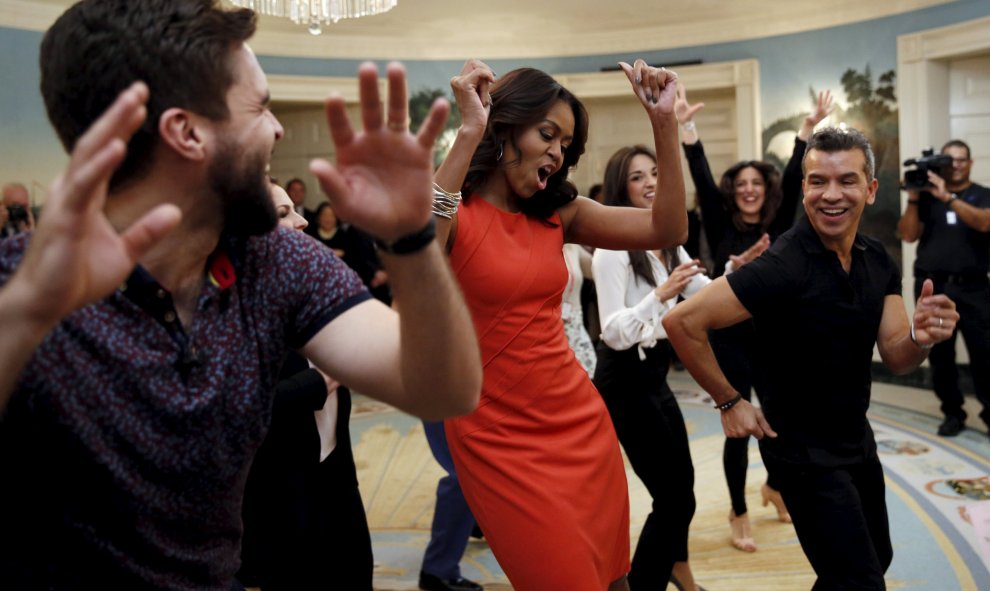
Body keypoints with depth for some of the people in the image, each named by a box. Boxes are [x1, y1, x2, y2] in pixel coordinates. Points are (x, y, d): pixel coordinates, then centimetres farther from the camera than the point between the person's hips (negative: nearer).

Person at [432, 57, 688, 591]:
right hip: (497, 439, -6)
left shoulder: (556, 214, 6)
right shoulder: (454, 211, -11)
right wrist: (468, 133, -34)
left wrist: (664, 122, -8)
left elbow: (667, 230, 0)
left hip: (580, 421, 6)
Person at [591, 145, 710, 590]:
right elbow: (615, 333, -24)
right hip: (626, 380, -9)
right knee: (673, 494, -5)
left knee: (680, 483, 22)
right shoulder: (613, 249, -19)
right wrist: (660, 294, -35)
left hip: (654, 374, 9)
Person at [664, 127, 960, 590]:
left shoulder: (878, 260, -2)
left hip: (856, 435, 8)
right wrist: (729, 401, -20)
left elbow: (895, 358, -4)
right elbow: (682, 321, -29)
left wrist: (921, 337, -27)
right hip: (804, 449, -8)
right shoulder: (783, 266, -27)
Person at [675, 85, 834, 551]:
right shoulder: (721, 228, -2)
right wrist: (687, 127, -22)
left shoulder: (779, 226, 5)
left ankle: (774, 486, 42)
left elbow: (793, 179, -4)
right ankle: (739, 513, 19)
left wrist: (808, 127, -14)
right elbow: (702, 181, -12)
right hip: (731, 340, -3)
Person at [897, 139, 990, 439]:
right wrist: (913, 198, -9)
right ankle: (953, 413, 13)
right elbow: (909, 235, 2)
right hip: (932, 287, 2)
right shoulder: (927, 197, 11)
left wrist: (947, 197, -21)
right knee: (940, 356, 4)